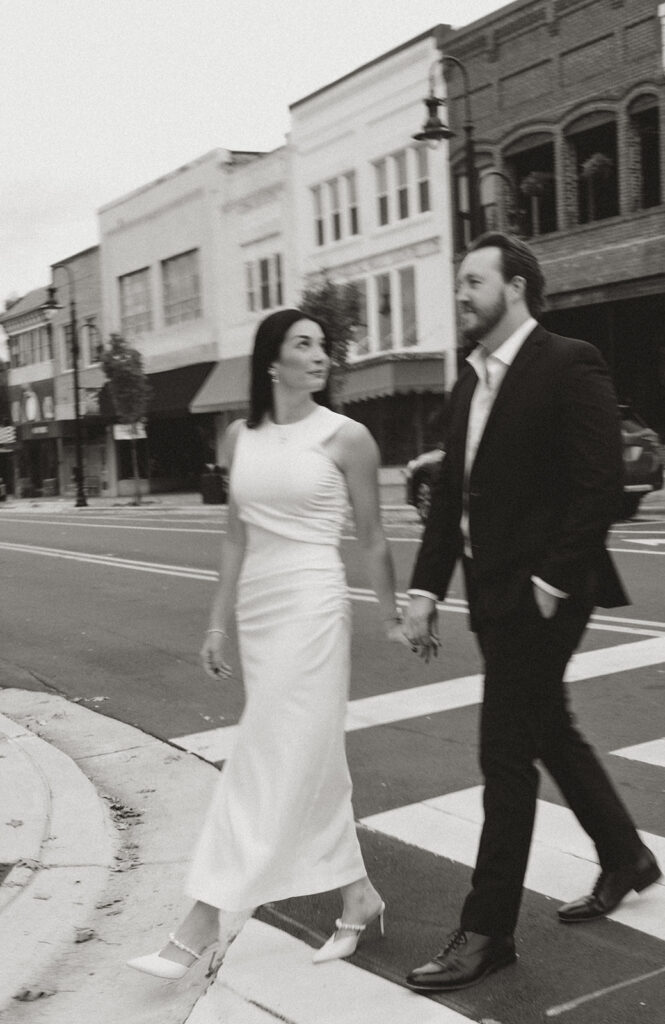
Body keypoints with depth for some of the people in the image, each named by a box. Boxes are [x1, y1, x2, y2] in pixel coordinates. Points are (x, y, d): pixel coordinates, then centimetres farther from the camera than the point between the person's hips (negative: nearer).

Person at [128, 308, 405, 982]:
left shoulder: (346, 437, -4)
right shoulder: (240, 437, 8)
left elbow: (371, 538, 3)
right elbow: (237, 537, 13)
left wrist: (391, 617, 9)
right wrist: (218, 623, 13)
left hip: (312, 605, -5)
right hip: (256, 608, 6)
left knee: (273, 763, -4)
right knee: (309, 761, 13)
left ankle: (207, 924, 1)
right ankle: (358, 894, 28)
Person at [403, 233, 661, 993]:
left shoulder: (569, 365, -11)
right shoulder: (469, 384, 12)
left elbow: (600, 483, -17)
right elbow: (449, 496, 12)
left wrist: (553, 581, -19)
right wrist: (425, 590, 6)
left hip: (541, 594, -8)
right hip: (493, 595, 8)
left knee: (506, 752, -4)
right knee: (549, 732, 19)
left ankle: (487, 930, 9)